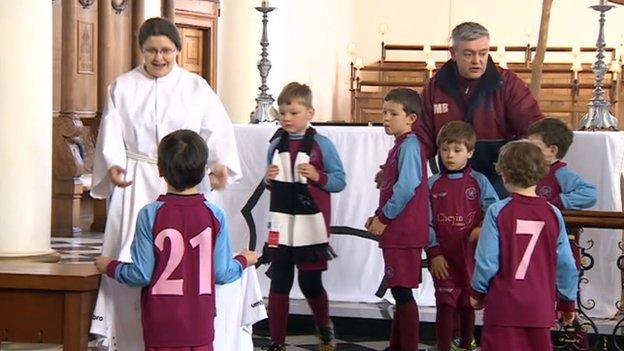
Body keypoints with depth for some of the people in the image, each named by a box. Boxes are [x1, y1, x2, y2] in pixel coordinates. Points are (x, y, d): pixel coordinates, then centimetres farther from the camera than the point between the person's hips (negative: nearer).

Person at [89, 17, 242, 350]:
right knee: (130, 258, -6)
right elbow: (111, 132, -1)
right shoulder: (122, 87, 8)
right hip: (135, 185, 0)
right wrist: (113, 165, -21)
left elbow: (217, 130, -1)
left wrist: (220, 164, -20)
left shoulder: (196, 88, 8)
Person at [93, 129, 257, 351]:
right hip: (200, 326, 2)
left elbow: (141, 274, -9)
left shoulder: (150, 215, -11)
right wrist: (245, 260, 20)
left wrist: (109, 267, 10)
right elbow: (222, 273, -1)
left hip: (161, 326, -2)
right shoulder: (215, 215, -5)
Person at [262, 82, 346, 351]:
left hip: (311, 225, -3)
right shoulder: (276, 146, 7)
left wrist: (318, 176, -21)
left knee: (310, 283, 5)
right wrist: (268, 179, -3)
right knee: (279, 283, 4)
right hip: (281, 224, 3)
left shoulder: (321, 145, -5)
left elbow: (340, 181, -5)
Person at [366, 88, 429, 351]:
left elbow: (407, 187, -23)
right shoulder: (400, 146, 17)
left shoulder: (409, 145, -14)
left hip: (404, 232, -10)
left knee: (402, 291, -7)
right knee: (399, 291, 15)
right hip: (396, 232, 10)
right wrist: (379, 216, 11)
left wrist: (384, 218, -15)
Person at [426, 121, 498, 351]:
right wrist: (434, 253, -6)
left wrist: (482, 230, -21)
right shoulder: (432, 185, 3)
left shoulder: (479, 182, 1)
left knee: (468, 304, 13)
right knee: (445, 304, -6)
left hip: (470, 254, 1)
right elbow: (426, 222, 1)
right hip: (443, 258, 0)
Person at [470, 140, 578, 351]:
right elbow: (566, 265, 5)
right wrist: (568, 302, 18)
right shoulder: (553, 215, 0)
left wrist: (477, 293, 8)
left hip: (504, 306, -3)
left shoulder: (497, 212, -10)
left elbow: (486, 260, -9)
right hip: (540, 308, 3)